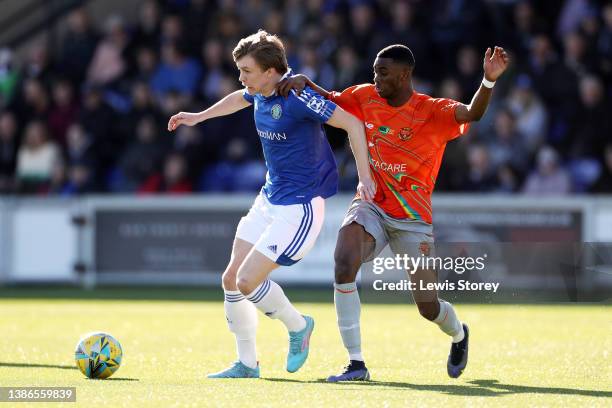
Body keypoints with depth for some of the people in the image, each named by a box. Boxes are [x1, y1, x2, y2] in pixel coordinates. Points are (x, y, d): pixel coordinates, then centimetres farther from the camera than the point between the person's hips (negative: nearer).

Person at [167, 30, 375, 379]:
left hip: (300, 207, -9)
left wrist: (365, 177, -24)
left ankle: (298, 326, 13)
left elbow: (352, 124, -21)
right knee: (231, 279, 7)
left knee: (248, 281, -14)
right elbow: (241, 98, 29)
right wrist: (199, 116, 37)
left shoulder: (298, 97, -23)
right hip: (269, 199, 9)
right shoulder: (260, 92, 3)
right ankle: (247, 364, 18)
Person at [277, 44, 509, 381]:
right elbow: (328, 100, 17)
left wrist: (489, 81, -46)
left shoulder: (433, 111, -11)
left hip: (412, 216, -3)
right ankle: (356, 363, -20)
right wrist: (302, 81, -3)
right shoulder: (366, 97, 2)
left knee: (428, 307, -1)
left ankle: (458, 334, 40)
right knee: (344, 262, -28)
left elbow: (472, 113, -28)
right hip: (370, 205, 3)